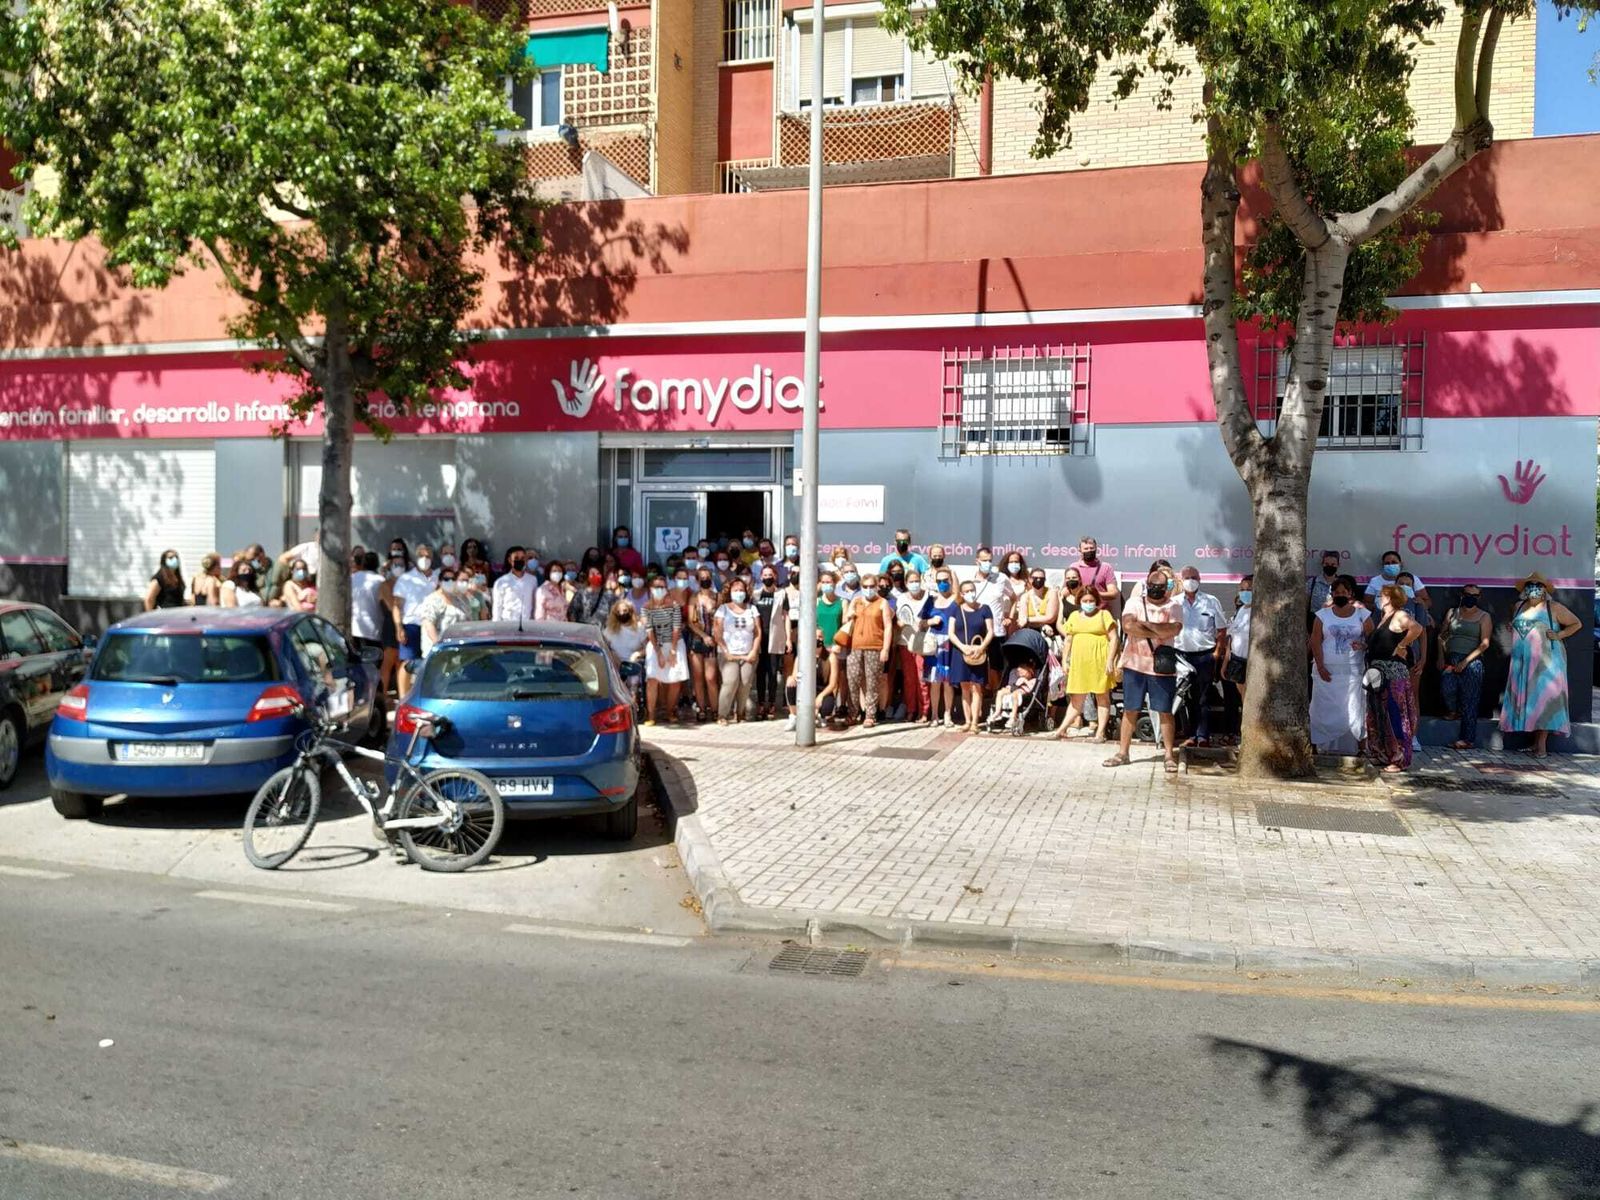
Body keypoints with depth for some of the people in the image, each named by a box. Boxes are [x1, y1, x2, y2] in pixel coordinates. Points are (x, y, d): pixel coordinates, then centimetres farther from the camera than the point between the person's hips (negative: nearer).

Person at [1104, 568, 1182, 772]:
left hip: (1162, 668, -1)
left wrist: (1146, 624, -15)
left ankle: (1169, 755, 11)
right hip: (1135, 665, 1)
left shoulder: (1172, 606, 2)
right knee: (1130, 710, 7)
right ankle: (1123, 753, 14)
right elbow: (1128, 626, -17)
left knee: (1165, 711, 3)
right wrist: (1157, 633, -15)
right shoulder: (1135, 603, 2)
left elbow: (1174, 629, -17)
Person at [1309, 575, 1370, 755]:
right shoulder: (1322, 615, 4)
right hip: (1327, 671, 0)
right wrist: (1320, 667, -9)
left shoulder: (1362, 615, 5)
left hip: (1352, 671, 0)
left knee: (1353, 710, -2)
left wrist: (1363, 645, -20)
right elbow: (1316, 641, 0)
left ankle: (1353, 747, 1)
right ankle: (1325, 747, 6)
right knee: (1326, 710, 2)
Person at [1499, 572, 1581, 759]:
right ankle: (1535, 742, 11)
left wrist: (1559, 635, -6)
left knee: (1544, 699, -9)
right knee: (1524, 699, 2)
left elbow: (1576, 624, 6)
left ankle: (1542, 745, -8)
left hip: (1546, 662, -5)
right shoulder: (1519, 606, 15)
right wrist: (1513, 628, 13)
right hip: (1522, 663, 5)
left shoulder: (1554, 607, 0)